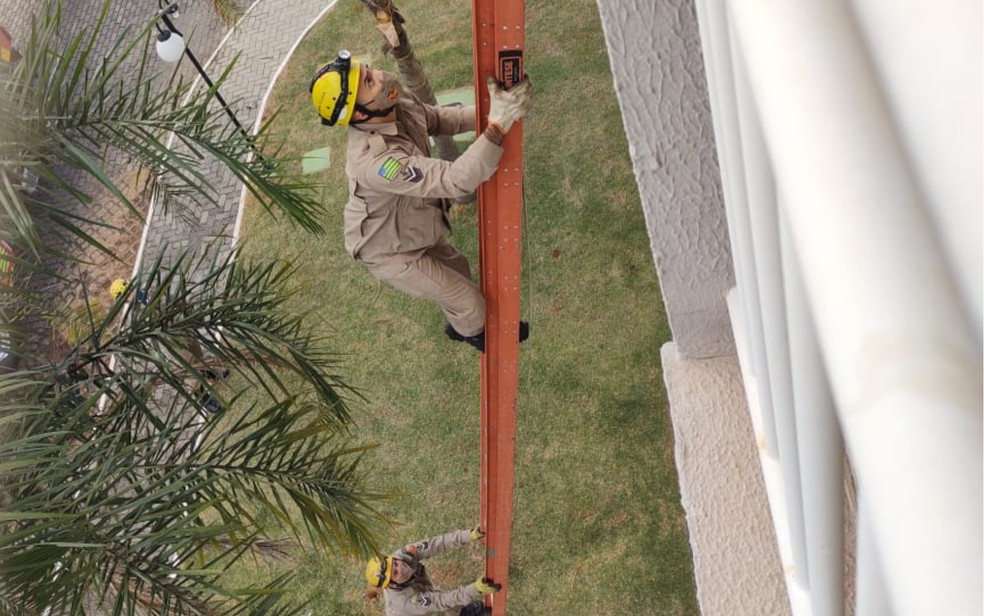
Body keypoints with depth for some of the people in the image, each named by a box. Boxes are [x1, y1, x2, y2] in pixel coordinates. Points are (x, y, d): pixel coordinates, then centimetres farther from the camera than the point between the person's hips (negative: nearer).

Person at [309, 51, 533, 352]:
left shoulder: (397, 102, -19)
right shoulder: (374, 159, -45)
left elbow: (439, 119, 0)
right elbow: (456, 180, -48)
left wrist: (487, 111, -14)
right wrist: (498, 124, -53)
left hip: (412, 225, 7)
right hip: (390, 250, -7)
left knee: (458, 271, 28)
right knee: (470, 302, 8)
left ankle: (460, 325, 59)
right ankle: (472, 332, 44)